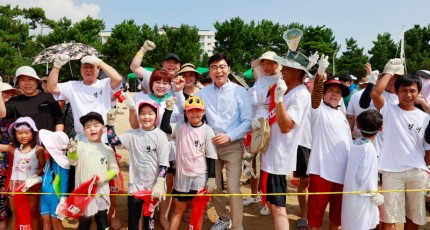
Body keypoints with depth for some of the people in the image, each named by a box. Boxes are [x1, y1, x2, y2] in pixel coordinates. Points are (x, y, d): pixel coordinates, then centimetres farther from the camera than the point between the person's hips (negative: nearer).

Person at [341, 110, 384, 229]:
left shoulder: (354, 143, 2)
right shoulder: (369, 148, -19)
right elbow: (365, 176, -21)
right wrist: (375, 195, -9)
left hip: (351, 195, 7)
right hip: (362, 197, -7)